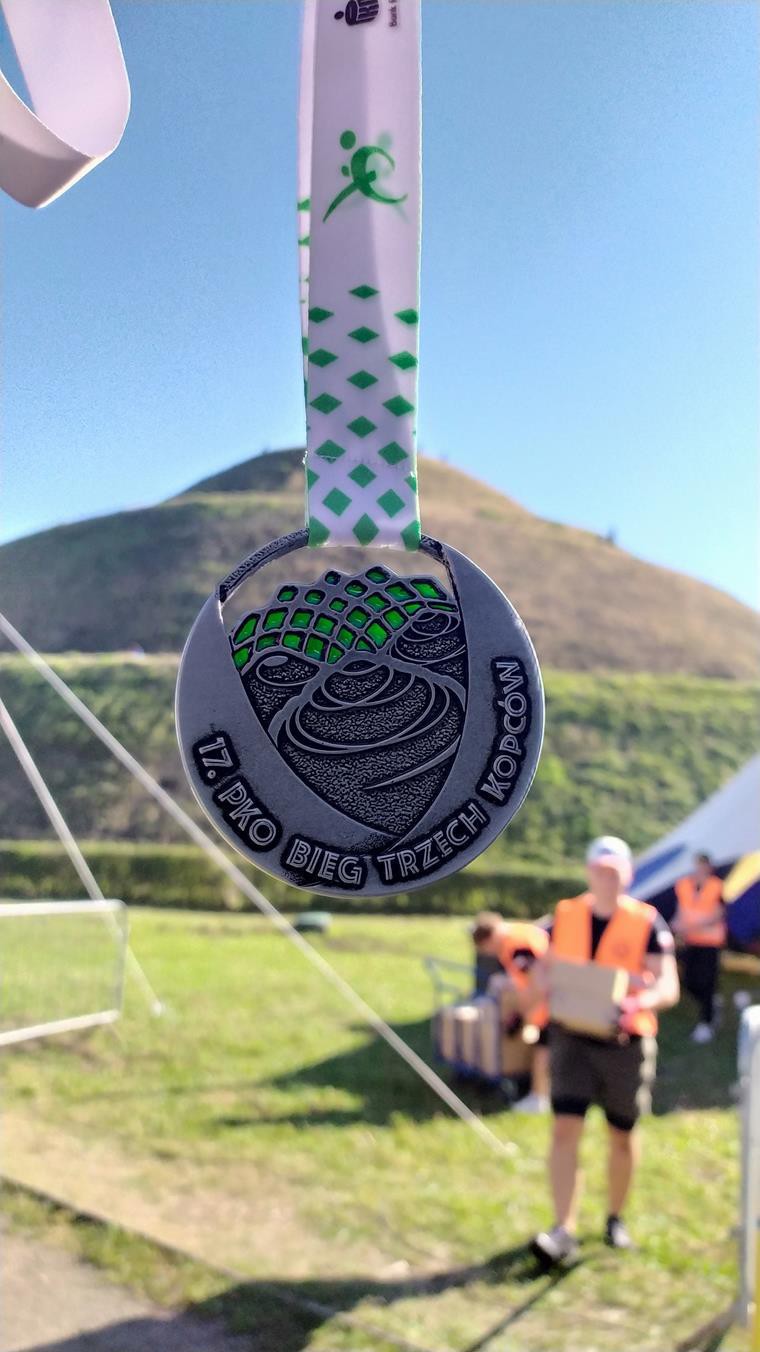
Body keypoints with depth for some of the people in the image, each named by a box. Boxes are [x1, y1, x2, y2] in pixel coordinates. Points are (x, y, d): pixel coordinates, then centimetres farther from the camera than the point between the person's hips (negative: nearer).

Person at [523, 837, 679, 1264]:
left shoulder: (647, 923, -6)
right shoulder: (566, 916, 3)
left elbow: (668, 987, -13)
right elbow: (544, 969, 12)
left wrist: (639, 1003, -33)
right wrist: (539, 986, -11)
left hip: (626, 1041, -1)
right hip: (571, 1038, 1)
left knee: (623, 1134, 13)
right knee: (565, 1129, -8)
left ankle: (616, 1218, 34)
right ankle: (564, 1230, -1)